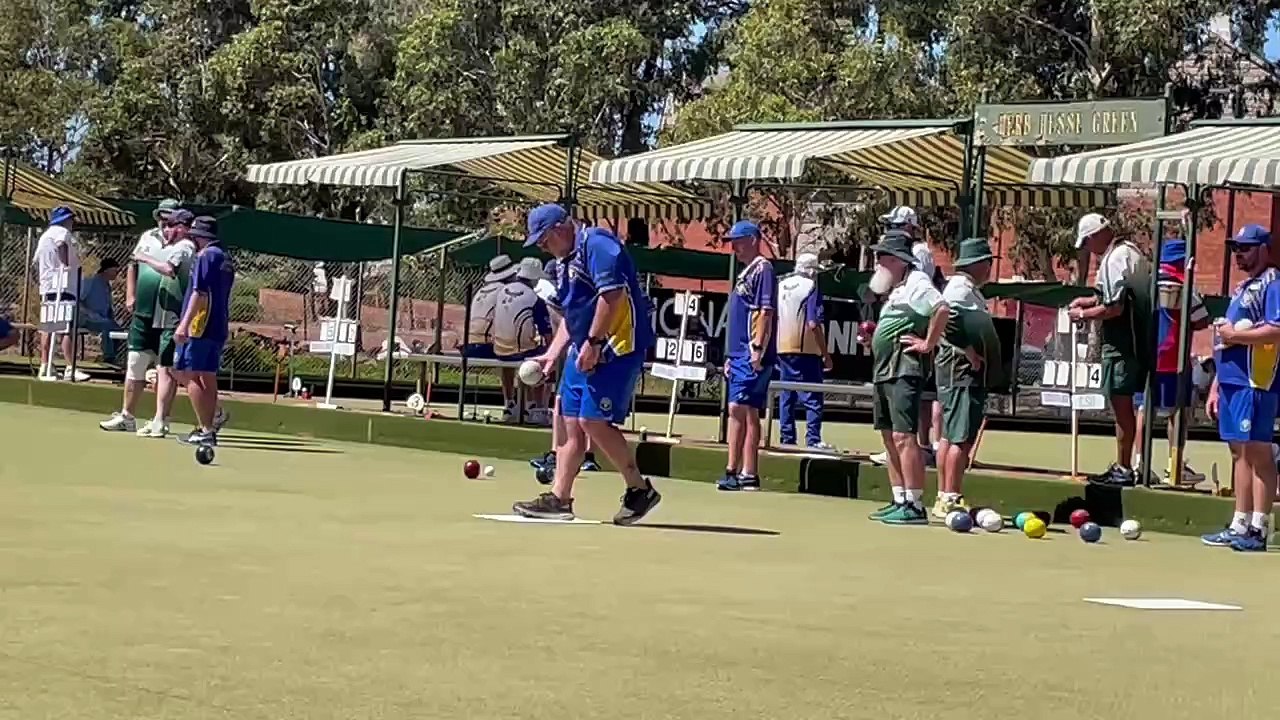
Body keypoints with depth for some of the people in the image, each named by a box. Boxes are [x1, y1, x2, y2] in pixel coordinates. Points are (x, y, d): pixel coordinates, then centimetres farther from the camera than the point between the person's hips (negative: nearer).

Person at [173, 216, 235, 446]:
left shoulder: (205, 256, -9)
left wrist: (185, 324, -20)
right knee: (208, 377, 11)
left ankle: (206, 430, -14)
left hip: (200, 326, -9)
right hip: (219, 328, 9)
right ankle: (207, 429, 12)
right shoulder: (225, 259, 17)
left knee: (188, 374, -8)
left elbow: (199, 293, -18)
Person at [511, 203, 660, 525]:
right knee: (571, 420, 8)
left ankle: (640, 490, 0)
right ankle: (559, 498, 12)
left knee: (593, 420, -13)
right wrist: (552, 354, 18)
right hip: (584, 350, 10)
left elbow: (612, 294, -22)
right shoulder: (568, 261, 20)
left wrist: (593, 343, -22)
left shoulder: (596, 244, -12)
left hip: (615, 348, -10)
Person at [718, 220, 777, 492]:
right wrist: (730, 355, 21)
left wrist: (758, 348, -23)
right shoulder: (746, 272, 21)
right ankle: (734, 472, 12)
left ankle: (748, 475, -11)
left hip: (752, 355, -10)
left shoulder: (762, 269, -8)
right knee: (737, 411, 9)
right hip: (739, 354, 10)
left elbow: (766, 311, -17)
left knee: (741, 409, -12)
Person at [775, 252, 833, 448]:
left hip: (783, 349, 7)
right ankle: (813, 439, -13)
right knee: (813, 397, -6)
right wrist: (826, 354, -11)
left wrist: (773, 348, 22)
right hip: (806, 350, -7)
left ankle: (787, 438, 12)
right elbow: (814, 324, -15)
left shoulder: (781, 285, 12)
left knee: (786, 396, 11)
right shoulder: (811, 287, -8)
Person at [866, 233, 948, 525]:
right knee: (890, 437, 12)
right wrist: (874, 339, 15)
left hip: (905, 371, -11)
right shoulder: (896, 288, 21)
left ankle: (915, 506, -15)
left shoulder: (916, 282, -10)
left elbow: (942, 309, -25)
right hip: (884, 371, 11)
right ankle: (899, 501, 17)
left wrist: (928, 344, -20)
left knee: (904, 436, -14)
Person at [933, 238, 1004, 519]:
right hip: (962, 372, -11)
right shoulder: (961, 288, -12)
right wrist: (970, 353, -21)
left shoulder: (971, 290, 20)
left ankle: (944, 499, 17)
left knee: (949, 436, 12)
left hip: (971, 374, 11)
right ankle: (951, 500, -11)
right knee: (961, 438, -11)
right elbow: (949, 319, -28)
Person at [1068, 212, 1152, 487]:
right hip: (1138, 340, 10)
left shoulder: (1114, 260, -17)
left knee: (1121, 404, -4)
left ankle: (1123, 469, 0)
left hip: (1121, 344, -10)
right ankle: (1123, 465, 20)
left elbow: (1114, 307, -21)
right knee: (1125, 404, 14)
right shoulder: (1132, 251, 14)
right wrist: (1091, 301, 19)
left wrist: (1083, 315, -8)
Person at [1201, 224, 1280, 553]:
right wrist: (1216, 386, 22)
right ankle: (1239, 527, 14)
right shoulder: (1242, 289, 23)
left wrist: (1235, 334, -13)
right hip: (1232, 381, 10)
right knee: (1240, 452, 10)